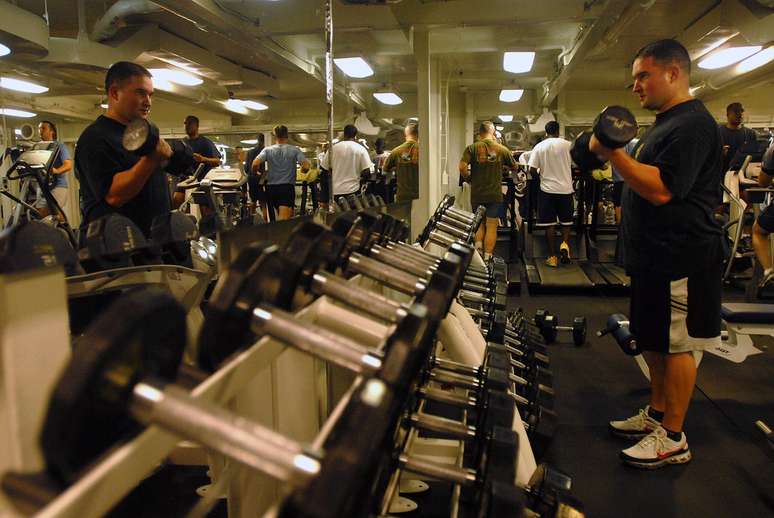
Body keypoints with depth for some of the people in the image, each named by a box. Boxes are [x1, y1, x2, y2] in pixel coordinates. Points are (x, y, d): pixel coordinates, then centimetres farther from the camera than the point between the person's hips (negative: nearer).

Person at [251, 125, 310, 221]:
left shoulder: (267, 150, 3)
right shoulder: (295, 150, -1)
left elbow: (255, 164, -12)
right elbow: (306, 166, -11)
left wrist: (255, 173, 9)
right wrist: (302, 171, 12)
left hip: (271, 188, 4)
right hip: (287, 188, -3)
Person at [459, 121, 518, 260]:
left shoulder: (472, 148, -3)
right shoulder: (502, 149, 1)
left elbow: (462, 166, -17)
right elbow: (514, 167, 14)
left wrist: (469, 178, 0)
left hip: (477, 194, 1)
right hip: (495, 195, 0)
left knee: (479, 224, 19)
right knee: (491, 226, 7)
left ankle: (478, 249, 6)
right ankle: (487, 258, 8)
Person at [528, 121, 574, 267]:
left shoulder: (539, 147, -1)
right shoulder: (567, 145, -2)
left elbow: (532, 170, -6)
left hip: (547, 189, 0)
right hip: (566, 189, 0)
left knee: (549, 224, 5)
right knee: (566, 221, 17)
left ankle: (552, 257, 6)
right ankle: (565, 243, -5)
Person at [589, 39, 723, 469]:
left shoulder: (692, 124, -16)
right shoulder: (665, 123, 16)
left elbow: (661, 190, -27)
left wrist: (612, 154, -27)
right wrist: (611, 156, 15)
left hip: (679, 260, -10)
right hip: (654, 257, 10)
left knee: (674, 346, 0)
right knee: (653, 341, 18)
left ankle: (673, 439, 12)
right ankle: (656, 414, 32)